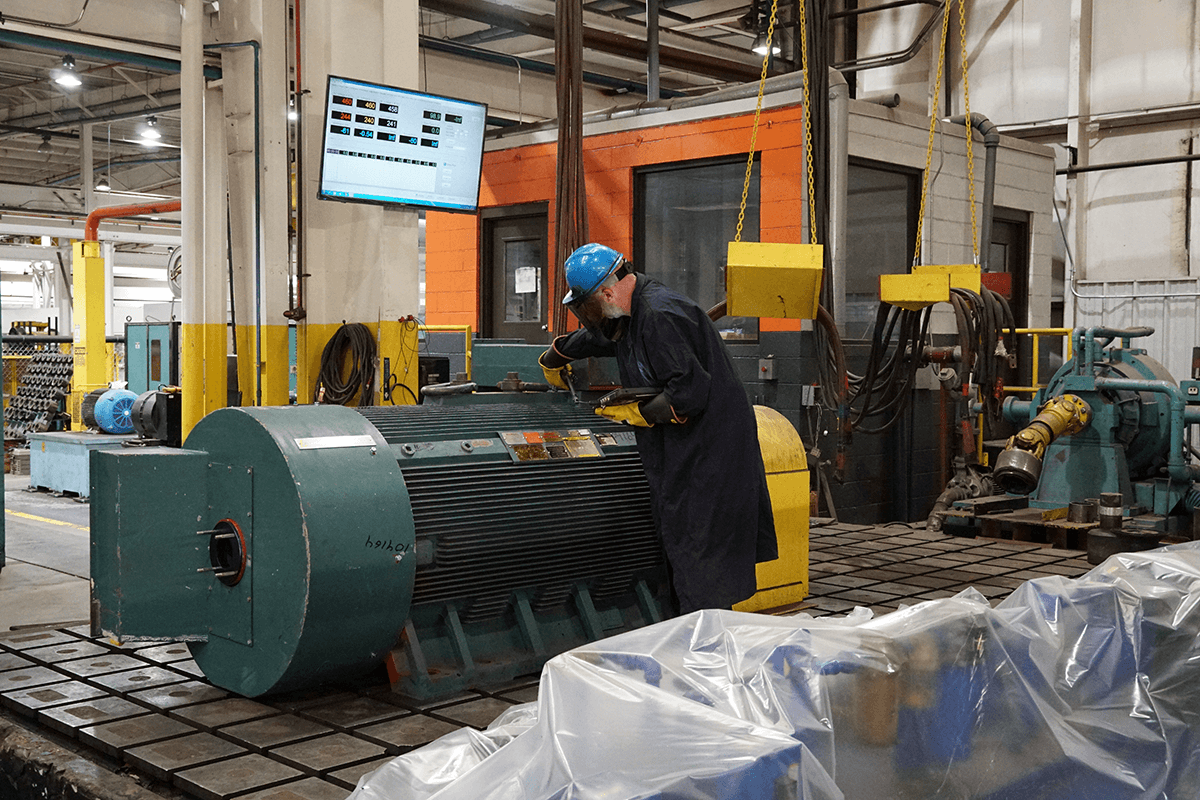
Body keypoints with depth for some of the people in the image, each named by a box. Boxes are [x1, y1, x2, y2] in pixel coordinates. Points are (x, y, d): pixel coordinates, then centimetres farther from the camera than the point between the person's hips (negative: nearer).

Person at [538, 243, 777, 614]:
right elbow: (593, 337, 36)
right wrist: (553, 357, 51)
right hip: (680, 454, 10)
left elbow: (688, 393, -27)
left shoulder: (660, 316, -22)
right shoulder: (629, 315, 12)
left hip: (708, 454, -10)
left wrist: (637, 412, -13)